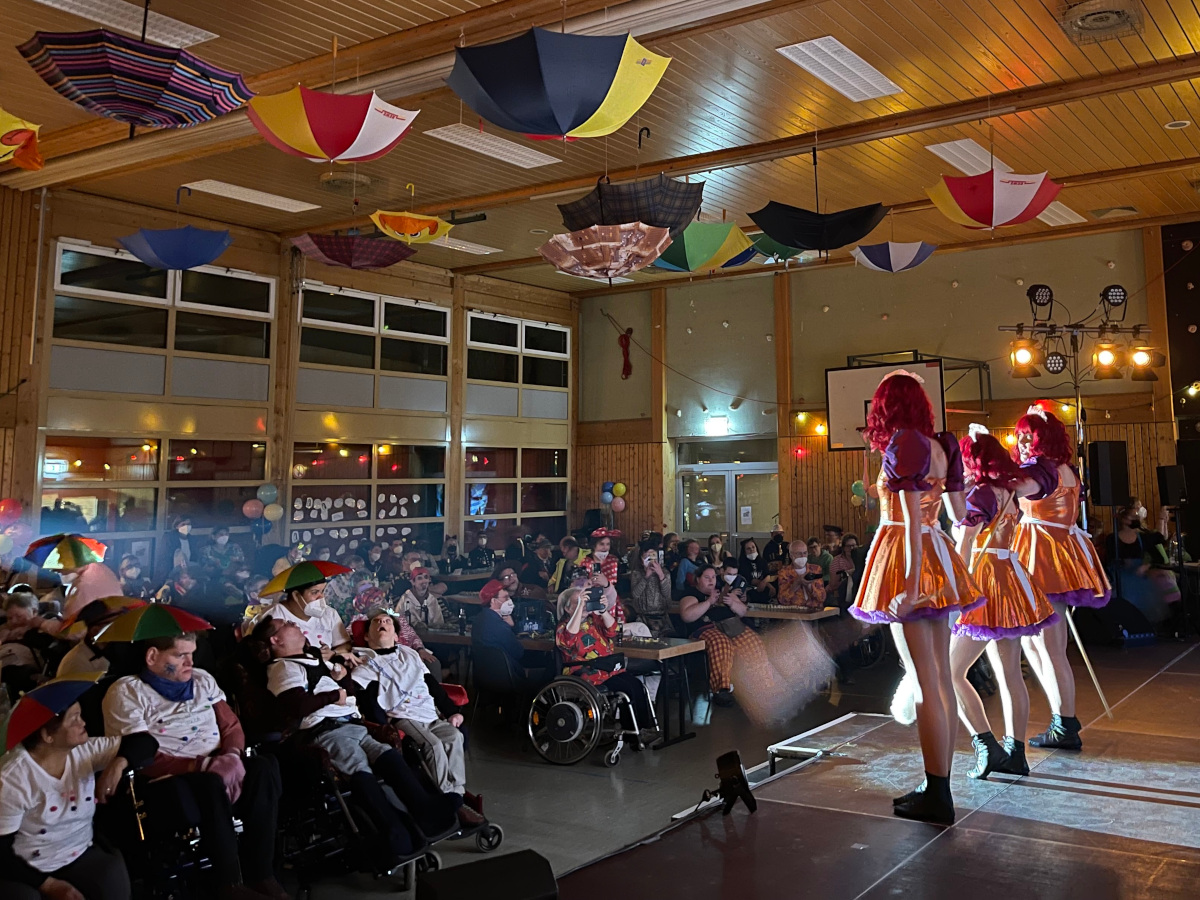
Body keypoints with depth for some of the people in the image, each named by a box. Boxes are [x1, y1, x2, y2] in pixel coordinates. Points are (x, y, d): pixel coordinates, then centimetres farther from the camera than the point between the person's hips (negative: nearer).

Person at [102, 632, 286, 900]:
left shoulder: (202, 679, 15)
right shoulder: (126, 692, -4)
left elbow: (231, 725, 14)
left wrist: (232, 756, -10)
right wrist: (203, 765, -22)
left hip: (217, 768, 6)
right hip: (166, 780, -5)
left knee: (264, 766, -26)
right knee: (210, 785, -37)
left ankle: (260, 873, -20)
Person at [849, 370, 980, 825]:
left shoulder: (903, 444, -12)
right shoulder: (939, 447, 11)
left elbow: (912, 520, -18)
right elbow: (959, 514, 17)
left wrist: (911, 585, -20)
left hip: (907, 559, -9)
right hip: (937, 558, 9)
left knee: (924, 682, -5)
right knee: (941, 677, 10)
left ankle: (938, 796, 1)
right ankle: (938, 785, 19)